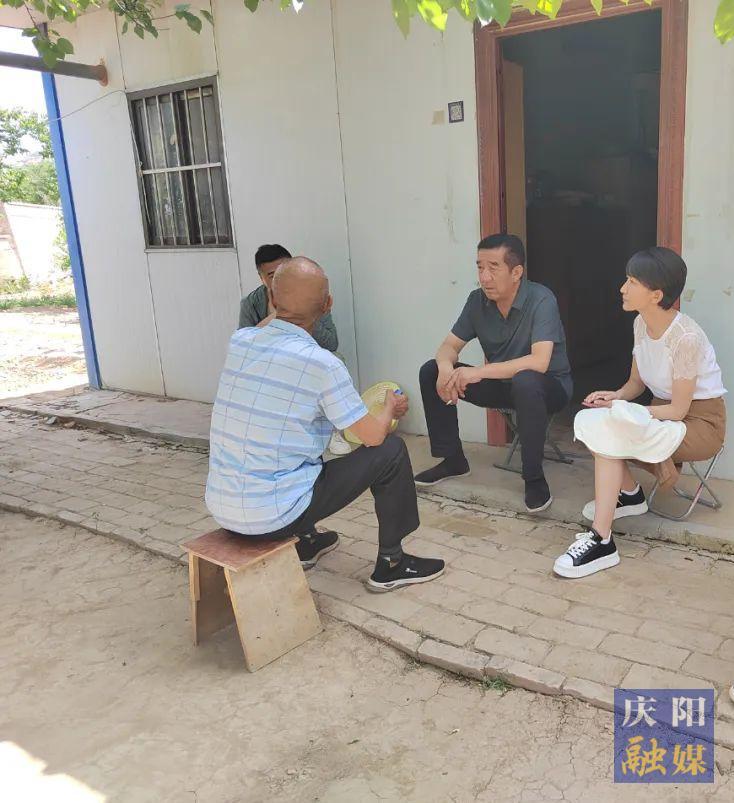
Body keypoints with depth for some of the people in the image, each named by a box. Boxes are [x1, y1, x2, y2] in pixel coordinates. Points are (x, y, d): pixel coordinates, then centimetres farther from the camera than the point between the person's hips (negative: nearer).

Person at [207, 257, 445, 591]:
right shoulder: (322, 364, -19)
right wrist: (391, 408, 13)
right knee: (391, 451, 4)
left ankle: (304, 543, 42)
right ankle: (391, 564, 18)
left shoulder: (238, 341, -1)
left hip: (219, 508, 7)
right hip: (273, 516, -7)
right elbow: (373, 435, -7)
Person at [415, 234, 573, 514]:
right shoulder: (478, 300, -6)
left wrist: (479, 372, -36)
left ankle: (534, 478, -23)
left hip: (547, 387, -6)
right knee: (431, 372, -7)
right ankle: (452, 460, 6)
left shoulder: (541, 299, -24)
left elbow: (539, 362, -35)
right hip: (503, 383, 6)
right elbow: (450, 345, -1)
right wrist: (446, 367, -26)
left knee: (525, 382, -42)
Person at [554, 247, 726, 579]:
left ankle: (601, 542, -26)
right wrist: (615, 397, -13)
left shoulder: (685, 337, -25)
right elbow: (636, 382, 8)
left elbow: (678, 409, -21)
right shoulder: (641, 323, -2)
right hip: (665, 411, 7)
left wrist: (620, 409, -20)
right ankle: (629, 493, 7)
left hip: (700, 421, -7)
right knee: (589, 421, -17)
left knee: (609, 431, -30)